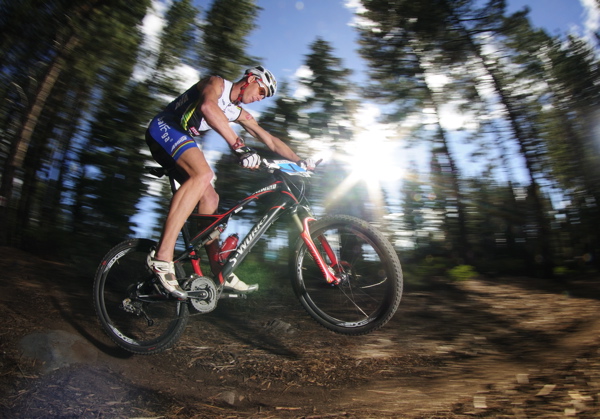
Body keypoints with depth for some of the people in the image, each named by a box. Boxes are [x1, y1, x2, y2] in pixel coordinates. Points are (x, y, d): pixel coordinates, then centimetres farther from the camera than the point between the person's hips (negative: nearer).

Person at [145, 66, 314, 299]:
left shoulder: (239, 113, 16)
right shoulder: (217, 83, -7)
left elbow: (270, 140, 16)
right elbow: (207, 106, -32)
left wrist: (300, 162, 8)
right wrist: (238, 146, -42)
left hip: (180, 139, 9)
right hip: (164, 127, -9)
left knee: (209, 199, -2)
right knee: (203, 173, -34)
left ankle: (219, 271, 0)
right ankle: (162, 256, -39)